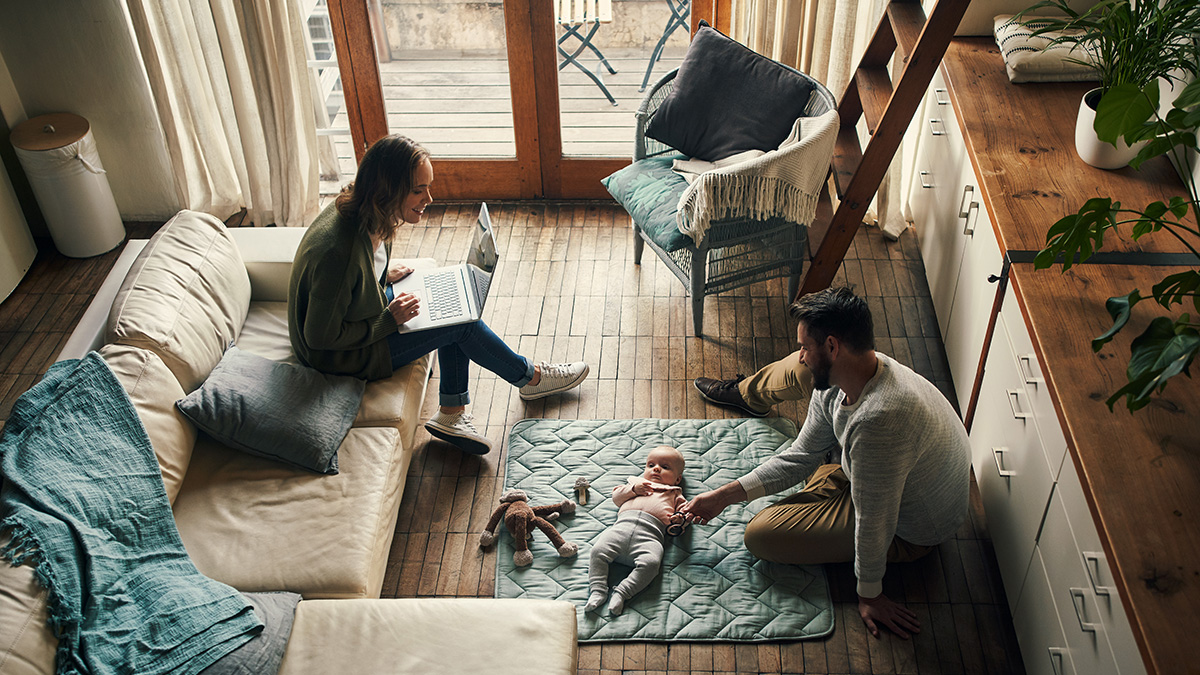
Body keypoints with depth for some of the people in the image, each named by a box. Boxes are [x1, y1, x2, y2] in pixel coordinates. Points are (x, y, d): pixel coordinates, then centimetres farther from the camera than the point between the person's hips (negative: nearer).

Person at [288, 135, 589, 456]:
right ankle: (530, 378, 17)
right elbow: (321, 336, -28)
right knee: (460, 321, -9)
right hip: (340, 355, -9)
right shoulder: (339, 252, -37)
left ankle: (452, 414, 4)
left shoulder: (356, 207, -10)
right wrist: (389, 320, -22)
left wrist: (383, 270, -3)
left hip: (352, 314, 9)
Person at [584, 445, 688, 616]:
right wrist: (634, 489, 12)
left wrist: (678, 519, -2)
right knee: (598, 551, -21)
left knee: (650, 562, -32)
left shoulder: (674, 494, 33)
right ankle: (597, 590, -19)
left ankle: (621, 592, -29)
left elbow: (684, 511, 22)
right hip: (623, 525, 2)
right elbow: (616, 496, 29)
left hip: (650, 534, -2)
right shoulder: (637, 482, 38)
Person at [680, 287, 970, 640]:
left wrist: (869, 595, -15)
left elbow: (874, 520, -30)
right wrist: (724, 496, -5)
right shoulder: (836, 378, -12)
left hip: (909, 531, -8)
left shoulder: (878, 419, -42)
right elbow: (800, 456, -2)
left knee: (760, 534, -9)